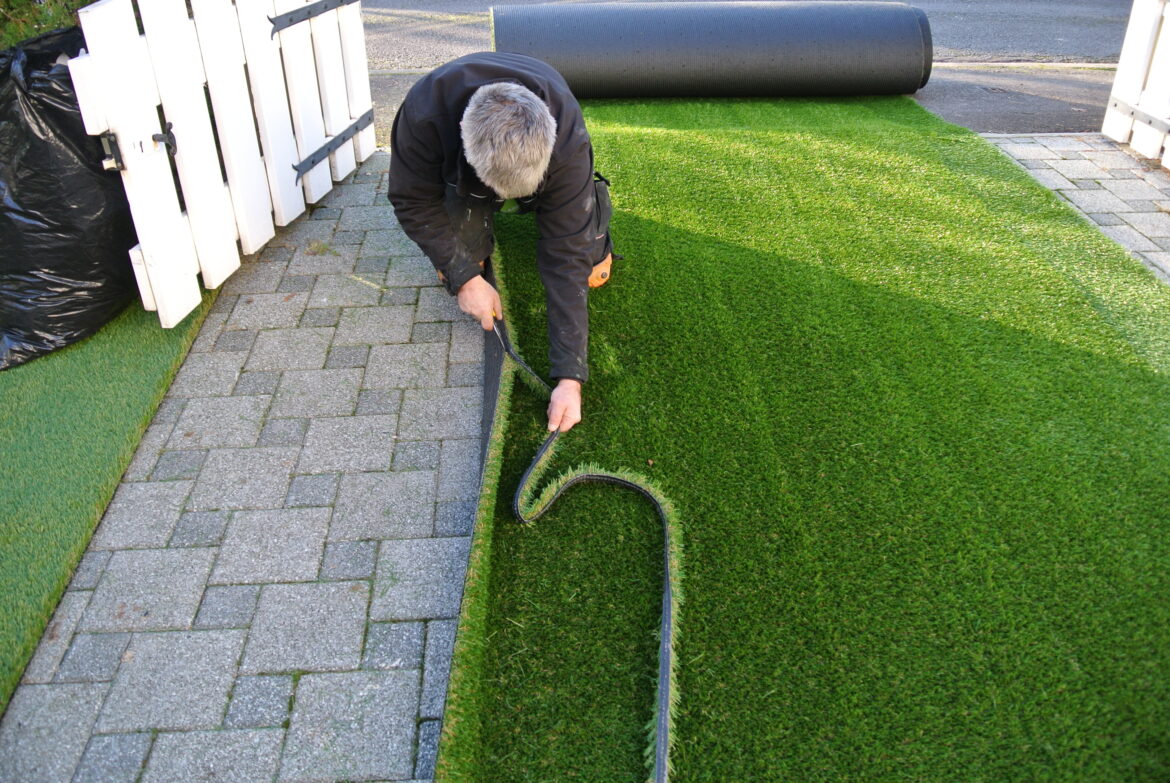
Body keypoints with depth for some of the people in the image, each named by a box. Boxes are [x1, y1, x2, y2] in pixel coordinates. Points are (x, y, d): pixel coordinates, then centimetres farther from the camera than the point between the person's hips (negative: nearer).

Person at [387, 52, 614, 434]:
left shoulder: (568, 141, -43)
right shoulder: (422, 112, -43)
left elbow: (566, 256, -41)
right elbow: (413, 201, -24)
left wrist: (570, 376, -44)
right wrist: (465, 277, -31)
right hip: (461, 171, 1)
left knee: (594, 270, -8)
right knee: (451, 271, -13)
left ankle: (591, 191, 23)